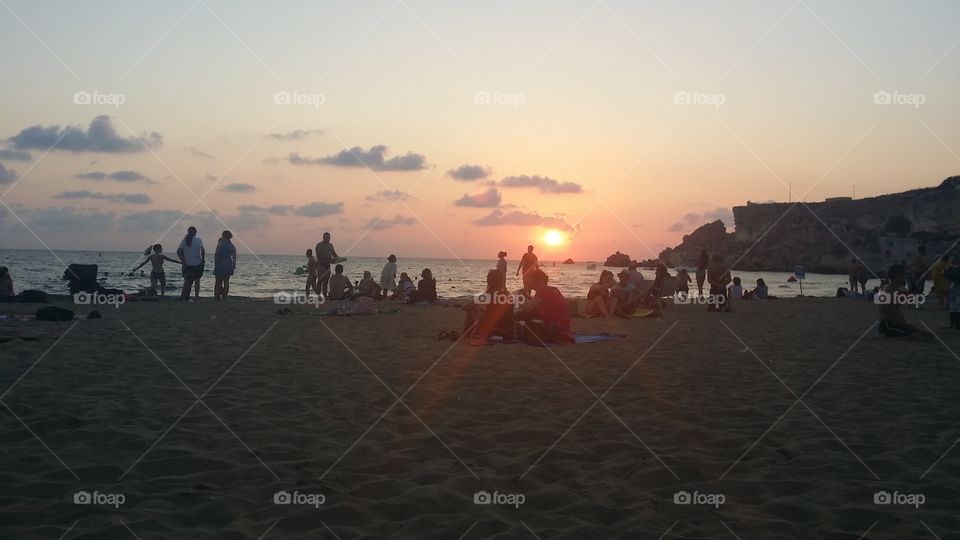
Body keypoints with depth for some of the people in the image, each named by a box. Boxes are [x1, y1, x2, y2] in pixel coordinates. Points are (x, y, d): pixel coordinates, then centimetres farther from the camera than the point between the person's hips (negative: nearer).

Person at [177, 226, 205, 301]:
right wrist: (203, 259, -6)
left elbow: (178, 251, -5)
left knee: (187, 281, 13)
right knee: (197, 281, 8)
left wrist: (183, 261, -1)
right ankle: (196, 296, 6)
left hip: (187, 264, 3)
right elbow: (202, 250, -19)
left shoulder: (184, 240, 2)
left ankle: (184, 297, 7)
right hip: (197, 264, -3)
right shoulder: (198, 240, -7)